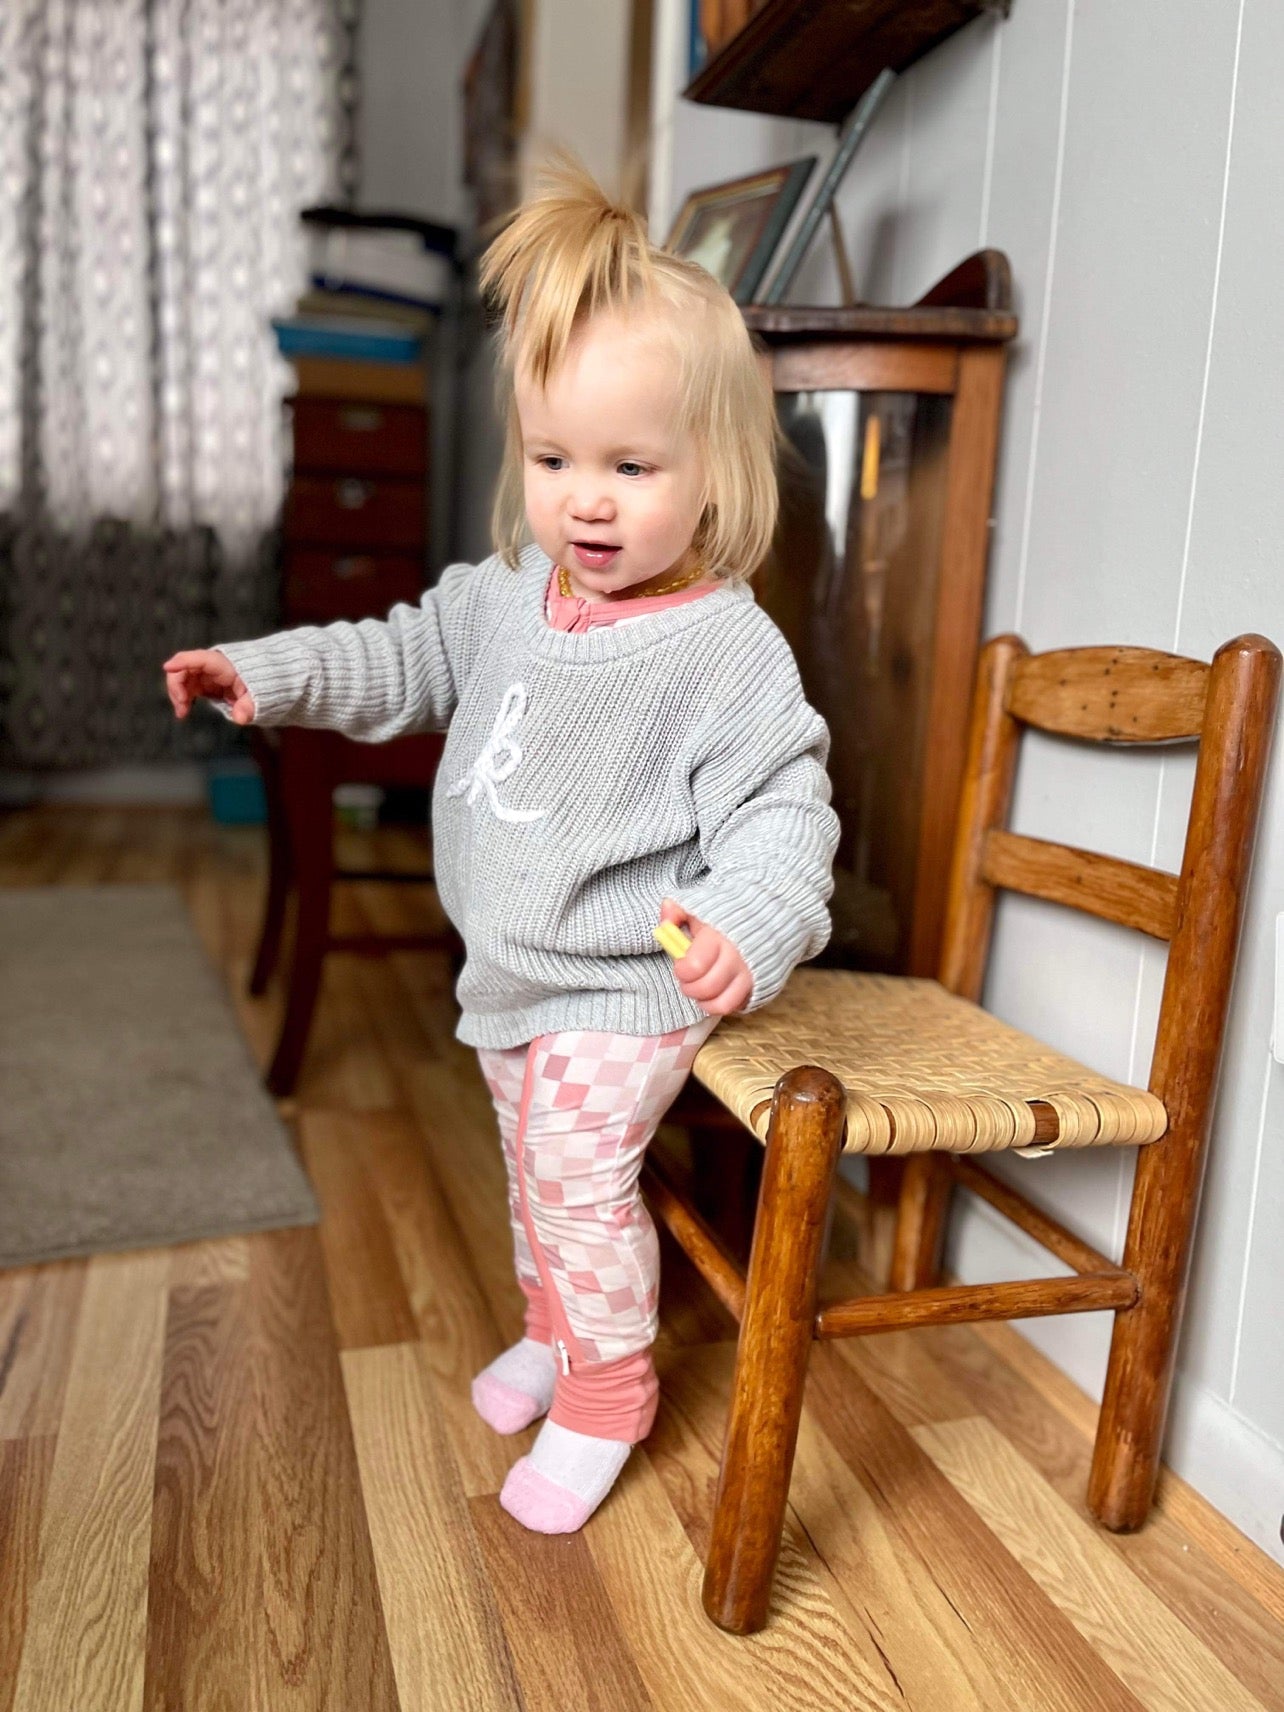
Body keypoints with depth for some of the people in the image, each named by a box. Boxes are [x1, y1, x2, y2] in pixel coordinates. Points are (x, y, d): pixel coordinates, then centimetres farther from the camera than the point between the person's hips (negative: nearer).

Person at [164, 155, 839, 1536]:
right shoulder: (511, 593, -3)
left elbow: (781, 804, -26)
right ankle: (556, 1329, 49)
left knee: (582, 1179, 0)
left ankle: (603, 1399, 27)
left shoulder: (728, 649, -24)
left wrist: (750, 920, -45)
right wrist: (274, 672, 6)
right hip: (508, 970, 8)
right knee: (531, 1166, 24)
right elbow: (414, 660, 13)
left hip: (622, 992, -7)